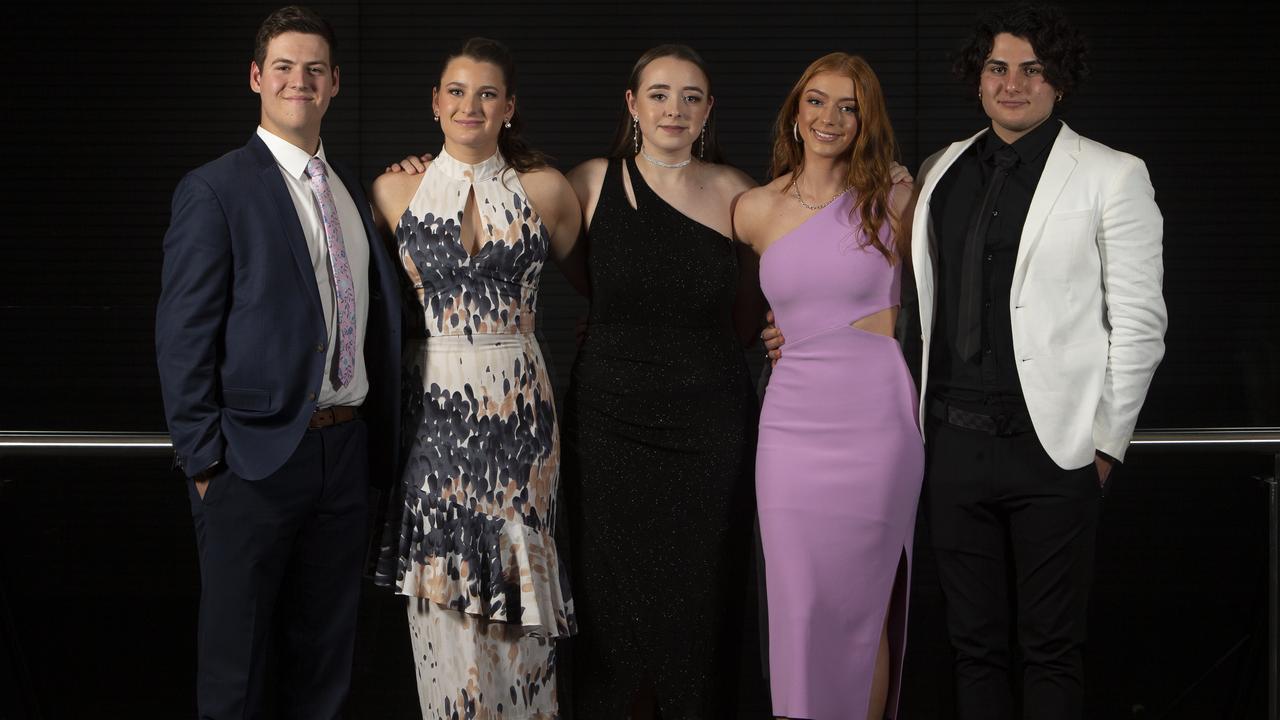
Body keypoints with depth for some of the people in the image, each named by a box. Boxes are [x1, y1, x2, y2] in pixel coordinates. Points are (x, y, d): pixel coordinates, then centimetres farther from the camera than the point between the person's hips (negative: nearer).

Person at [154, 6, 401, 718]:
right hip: (256, 453, -6)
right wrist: (203, 458, -13)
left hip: (346, 447, 6)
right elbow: (183, 337, -10)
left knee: (327, 646, 15)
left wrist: (378, 435, 10)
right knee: (235, 651, 6)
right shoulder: (214, 190, -7)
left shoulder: (353, 191, 13)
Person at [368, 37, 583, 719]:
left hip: (517, 406, 0)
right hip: (429, 408, 0)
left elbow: (589, 279, 13)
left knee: (514, 580, 6)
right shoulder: (396, 190, 3)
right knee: (441, 584, 4)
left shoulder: (545, 190, 1)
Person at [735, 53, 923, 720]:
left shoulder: (894, 201, 1)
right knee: (800, 605, 4)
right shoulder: (756, 210, 6)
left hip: (877, 420, -2)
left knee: (864, 604, 4)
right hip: (793, 421, 2)